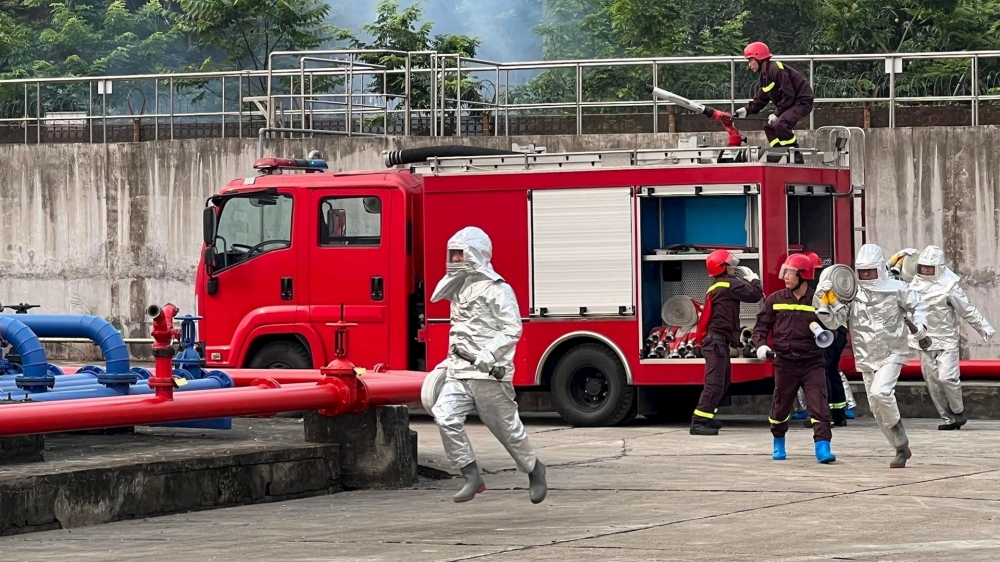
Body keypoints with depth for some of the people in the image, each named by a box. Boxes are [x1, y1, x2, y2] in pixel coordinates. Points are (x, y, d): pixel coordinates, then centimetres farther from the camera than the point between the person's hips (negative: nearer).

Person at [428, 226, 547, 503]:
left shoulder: (496, 289, -10)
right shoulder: (460, 288, 16)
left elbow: (512, 329, -15)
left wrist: (488, 355, -25)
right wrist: (451, 359, 23)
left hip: (489, 373, -7)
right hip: (459, 372, 7)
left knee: (507, 427, 3)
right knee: (445, 416, -14)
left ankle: (534, 470, 27)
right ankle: (472, 477, -10)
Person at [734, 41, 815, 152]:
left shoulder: (776, 69, -22)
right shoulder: (765, 75, 11)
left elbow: (788, 94, -25)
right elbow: (761, 98, 15)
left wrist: (777, 114, -20)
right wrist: (746, 110, 2)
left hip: (802, 101, -11)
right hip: (791, 103, 11)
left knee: (781, 124, -28)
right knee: (769, 127, 11)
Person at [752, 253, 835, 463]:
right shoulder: (775, 300, 4)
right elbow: (761, 325, 8)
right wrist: (761, 345, -10)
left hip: (812, 362, -2)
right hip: (785, 363, 2)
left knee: (819, 405, -13)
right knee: (780, 406, 15)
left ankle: (822, 448, -17)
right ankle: (778, 444, 37)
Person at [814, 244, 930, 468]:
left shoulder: (896, 289, -6)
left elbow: (918, 305, 9)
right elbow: (833, 321, -6)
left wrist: (919, 325, -9)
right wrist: (821, 300, -21)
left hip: (892, 354, -4)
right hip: (866, 357, 4)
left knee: (880, 393, -27)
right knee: (877, 410, 8)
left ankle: (895, 423, 0)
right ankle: (901, 448, 23)